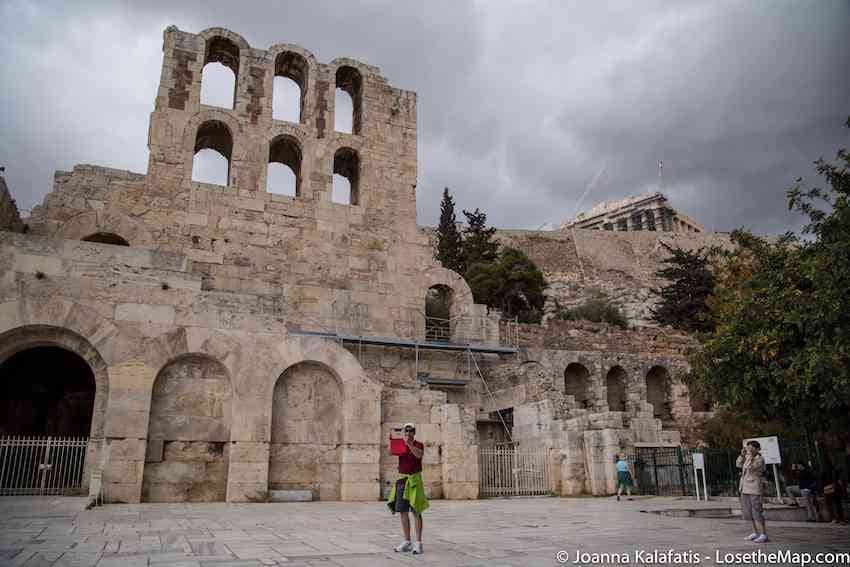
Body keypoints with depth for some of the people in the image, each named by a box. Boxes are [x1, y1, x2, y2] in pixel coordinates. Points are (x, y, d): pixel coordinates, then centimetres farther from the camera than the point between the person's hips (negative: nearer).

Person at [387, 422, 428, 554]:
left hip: (414, 480, -4)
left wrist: (409, 443, -25)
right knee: (403, 511, 6)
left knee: (416, 512, -3)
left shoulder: (418, 445, 0)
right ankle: (407, 542, 16)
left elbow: (419, 454, -21)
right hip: (402, 479, 4)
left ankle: (418, 543, 2)